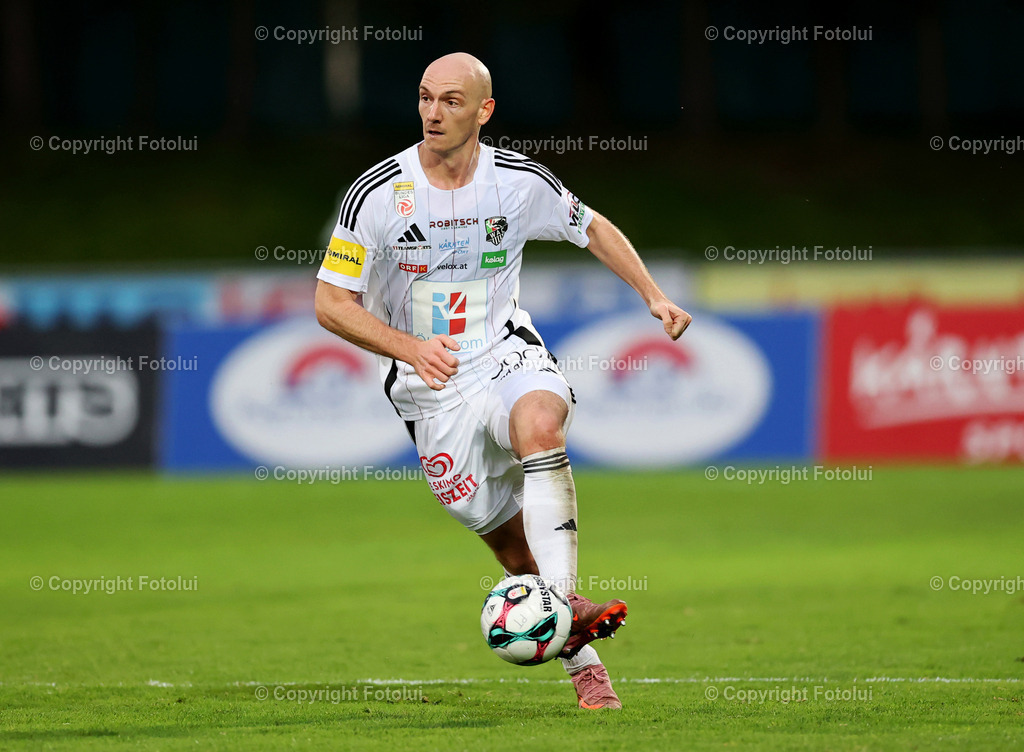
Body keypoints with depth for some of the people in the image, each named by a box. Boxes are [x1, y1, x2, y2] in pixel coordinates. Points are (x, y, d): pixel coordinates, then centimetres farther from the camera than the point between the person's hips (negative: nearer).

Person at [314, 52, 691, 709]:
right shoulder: (377, 194, -11)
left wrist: (654, 296, 6)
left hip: (508, 357, 0)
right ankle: (584, 664, 15)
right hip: (431, 386, 0)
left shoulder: (522, 181, -5)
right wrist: (410, 348, -23)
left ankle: (563, 606, -40)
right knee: (511, 543, -1)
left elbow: (592, 228, 16)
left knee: (540, 425, -35)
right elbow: (332, 304, -8)